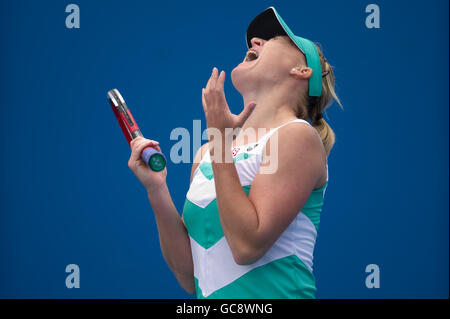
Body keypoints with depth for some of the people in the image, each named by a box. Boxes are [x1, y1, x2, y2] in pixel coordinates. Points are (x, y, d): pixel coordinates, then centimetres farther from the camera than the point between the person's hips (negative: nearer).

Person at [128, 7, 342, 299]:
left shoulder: (297, 135, -7)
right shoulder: (207, 153, 9)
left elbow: (248, 245, -17)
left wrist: (220, 143, -14)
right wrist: (157, 189, -4)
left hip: (274, 294, -5)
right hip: (212, 299, 5)